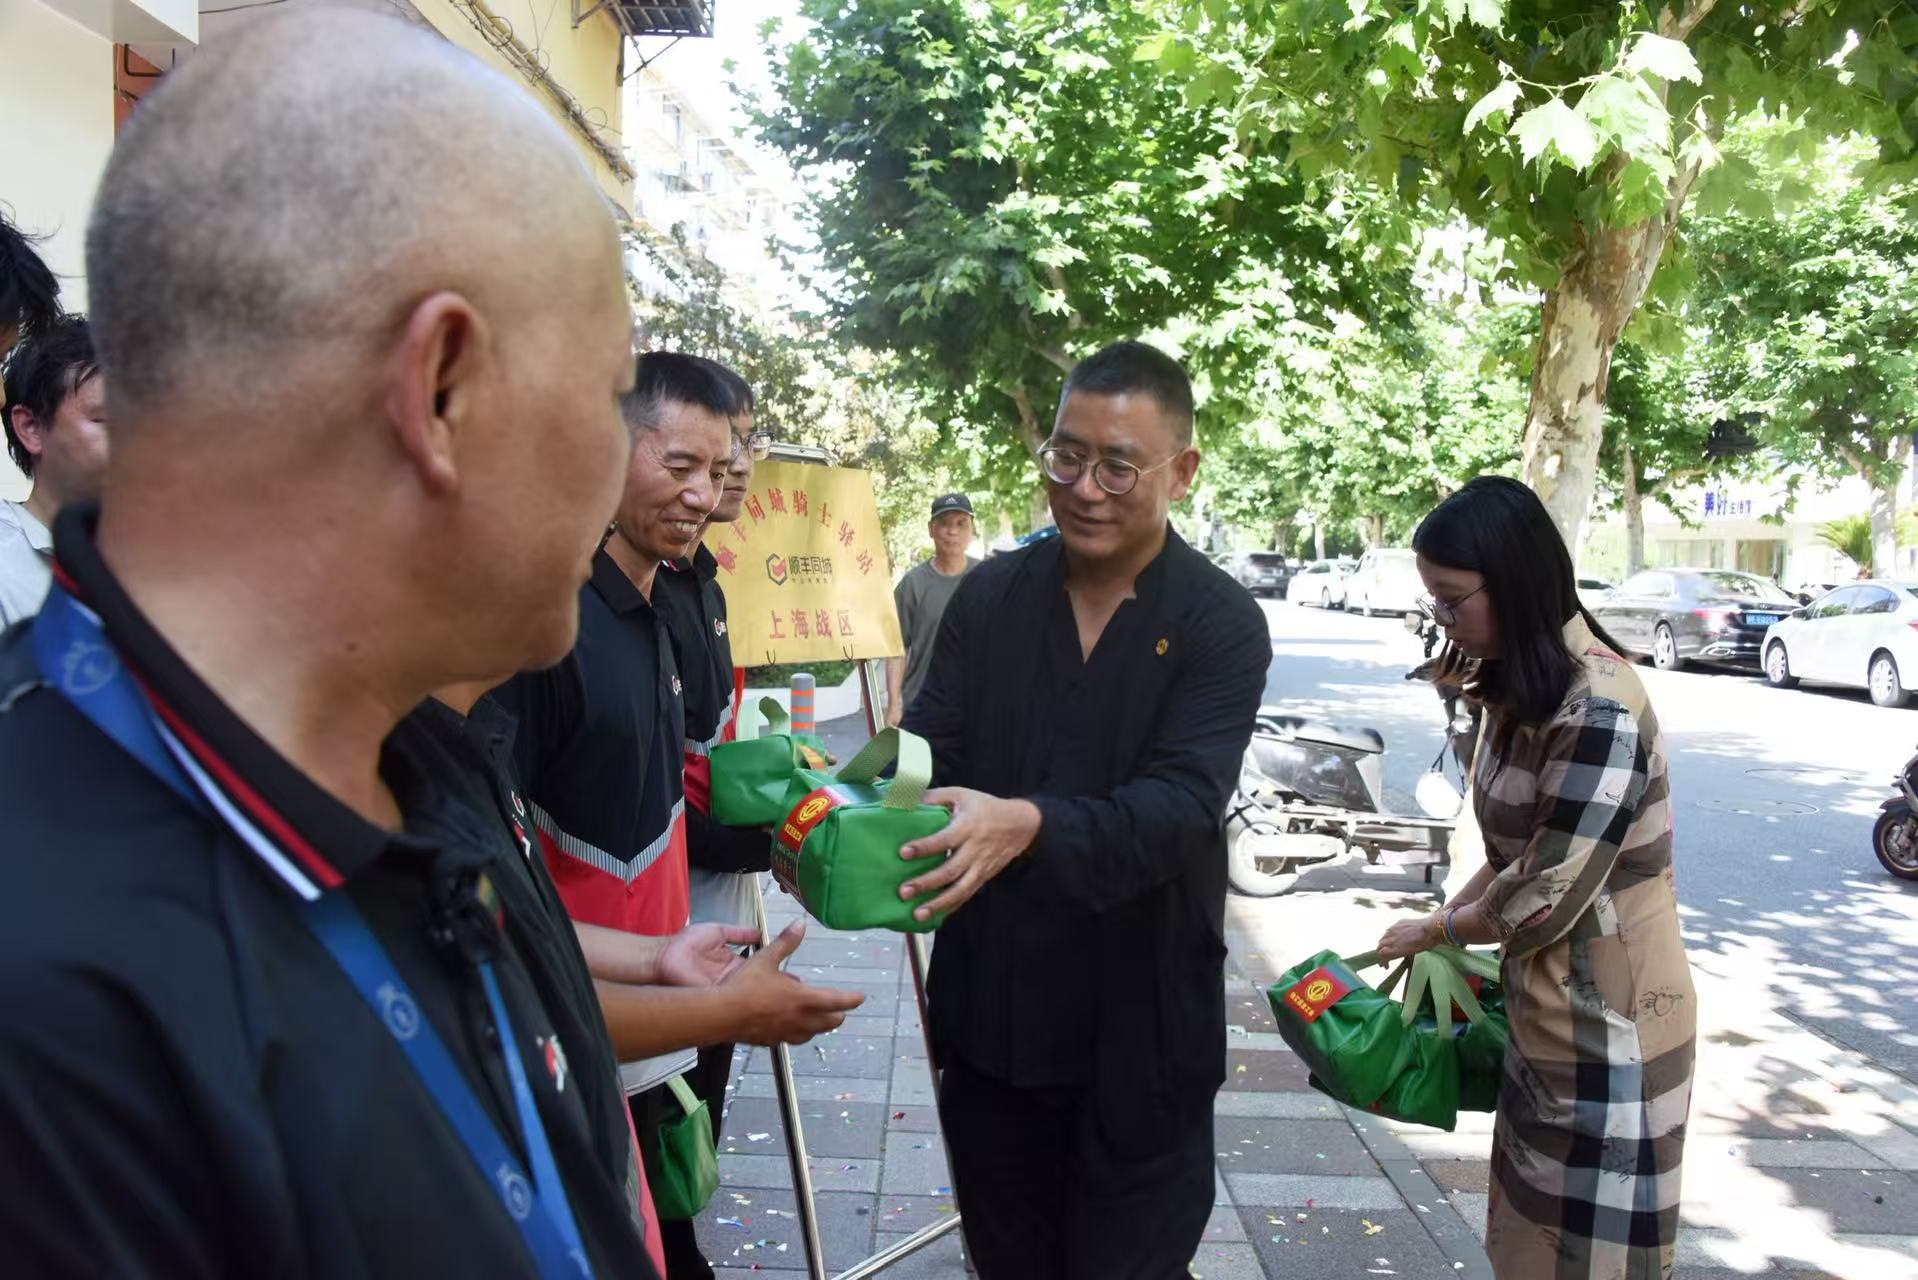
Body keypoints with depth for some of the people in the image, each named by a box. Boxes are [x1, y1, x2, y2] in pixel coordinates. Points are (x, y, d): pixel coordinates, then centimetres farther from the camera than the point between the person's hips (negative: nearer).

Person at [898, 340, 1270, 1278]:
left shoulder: (1222, 625, -10)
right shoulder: (988, 597, 1)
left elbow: (1184, 803, -22)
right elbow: (925, 750, -4)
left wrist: (1027, 825, -40)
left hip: (1140, 1035, -3)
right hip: (987, 1017, 4)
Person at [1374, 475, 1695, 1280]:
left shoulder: (1600, 709, -25)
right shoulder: (1524, 690, 5)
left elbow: (1545, 898, -22)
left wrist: (1436, 931, -6)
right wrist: (1446, 920, 4)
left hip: (1608, 1027, -9)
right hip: (1541, 1012, 9)